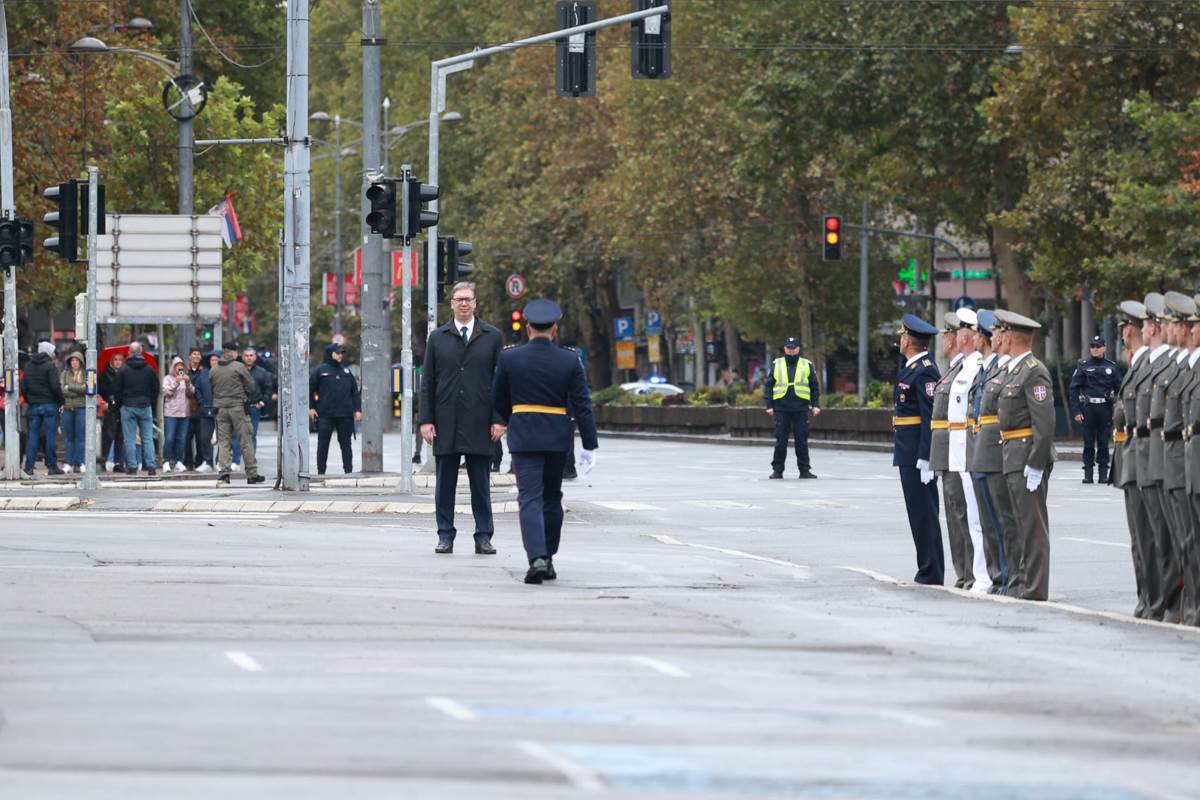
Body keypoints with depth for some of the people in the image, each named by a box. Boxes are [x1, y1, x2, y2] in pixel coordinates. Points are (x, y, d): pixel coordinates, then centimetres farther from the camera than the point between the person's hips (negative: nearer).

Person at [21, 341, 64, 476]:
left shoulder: (28, 366, 9)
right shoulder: (50, 366, -10)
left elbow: (23, 387, 11)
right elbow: (55, 387, -15)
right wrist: (61, 401, -4)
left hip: (33, 405, 5)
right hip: (49, 404, -5)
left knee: (33, 435, 7)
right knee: (51, 435, 0)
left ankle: (29, 466, 2)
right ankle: (52, 466, 1)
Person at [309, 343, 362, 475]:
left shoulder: (346, 371, 13)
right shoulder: (320, 370, 1)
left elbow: (355, 391, 15)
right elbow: (309, 388, 1)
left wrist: (357, 409, 7)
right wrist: (310, 407, -6)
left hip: (345, 415, 3)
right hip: (325, 415, -3)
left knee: (346, 444, 5)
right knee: (323, 444, 1)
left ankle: (348, 471, 8)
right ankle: (321, 472, 6)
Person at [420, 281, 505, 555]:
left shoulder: (492, 337, 7)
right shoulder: (438, 338, 9)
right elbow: (427, 382, 8)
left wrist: (499, 419, -3)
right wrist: (426, 420, 0)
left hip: (479, 425, -1)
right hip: (446, 424, 1)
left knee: (481, 484, 3)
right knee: (445, 483, 3)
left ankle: (484, 537, 7)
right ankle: (445, 536, 8)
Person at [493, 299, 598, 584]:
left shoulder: (509, 357, -4)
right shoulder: (570, 361, -4)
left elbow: (498, 399, 8)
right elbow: (582, 405, -5)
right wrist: (589, 445, -1)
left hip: (523, 435, -2)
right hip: (557, 437, 2)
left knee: (530, 498, -6)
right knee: (551, 498, 16)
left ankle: (537, 558, -24)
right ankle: (548, 560, 21)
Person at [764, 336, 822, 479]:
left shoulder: (807, 365, 10)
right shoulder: (776, 365, 10)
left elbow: (815, 387, 11)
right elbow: (769, 386, 10)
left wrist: (816, 405, 2)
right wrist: (769, 405, 1)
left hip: (801, 408, 0)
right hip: (781, 408, 0)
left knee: (802, 441, 0)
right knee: (780, 441, 0)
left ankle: (804, 470, 6)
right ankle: (777, 470, 5)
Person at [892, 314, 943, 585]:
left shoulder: (924, 371, -15)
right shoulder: (912, 368, 16)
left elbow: (931, 417, -20)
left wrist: (925, 458, -22)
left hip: (918, 453, -10)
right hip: (909, 453, 10)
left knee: (924, 514, -7)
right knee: (919, 513, 12)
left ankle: (931, 574, -5)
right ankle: (928, 570, 16)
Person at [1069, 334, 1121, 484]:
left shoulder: (1111, 367, 10)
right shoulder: (1083, 367, 6)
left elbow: (1119, 388, 11)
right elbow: (1073, 390, 3)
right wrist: (1076, 411, -6)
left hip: (1106, 408, 1)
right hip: (1088, 408, -1)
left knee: (1104, 443, 1)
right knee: (1089, 443, -1)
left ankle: (1103, 474, 5)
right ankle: (1088, 473, 3)